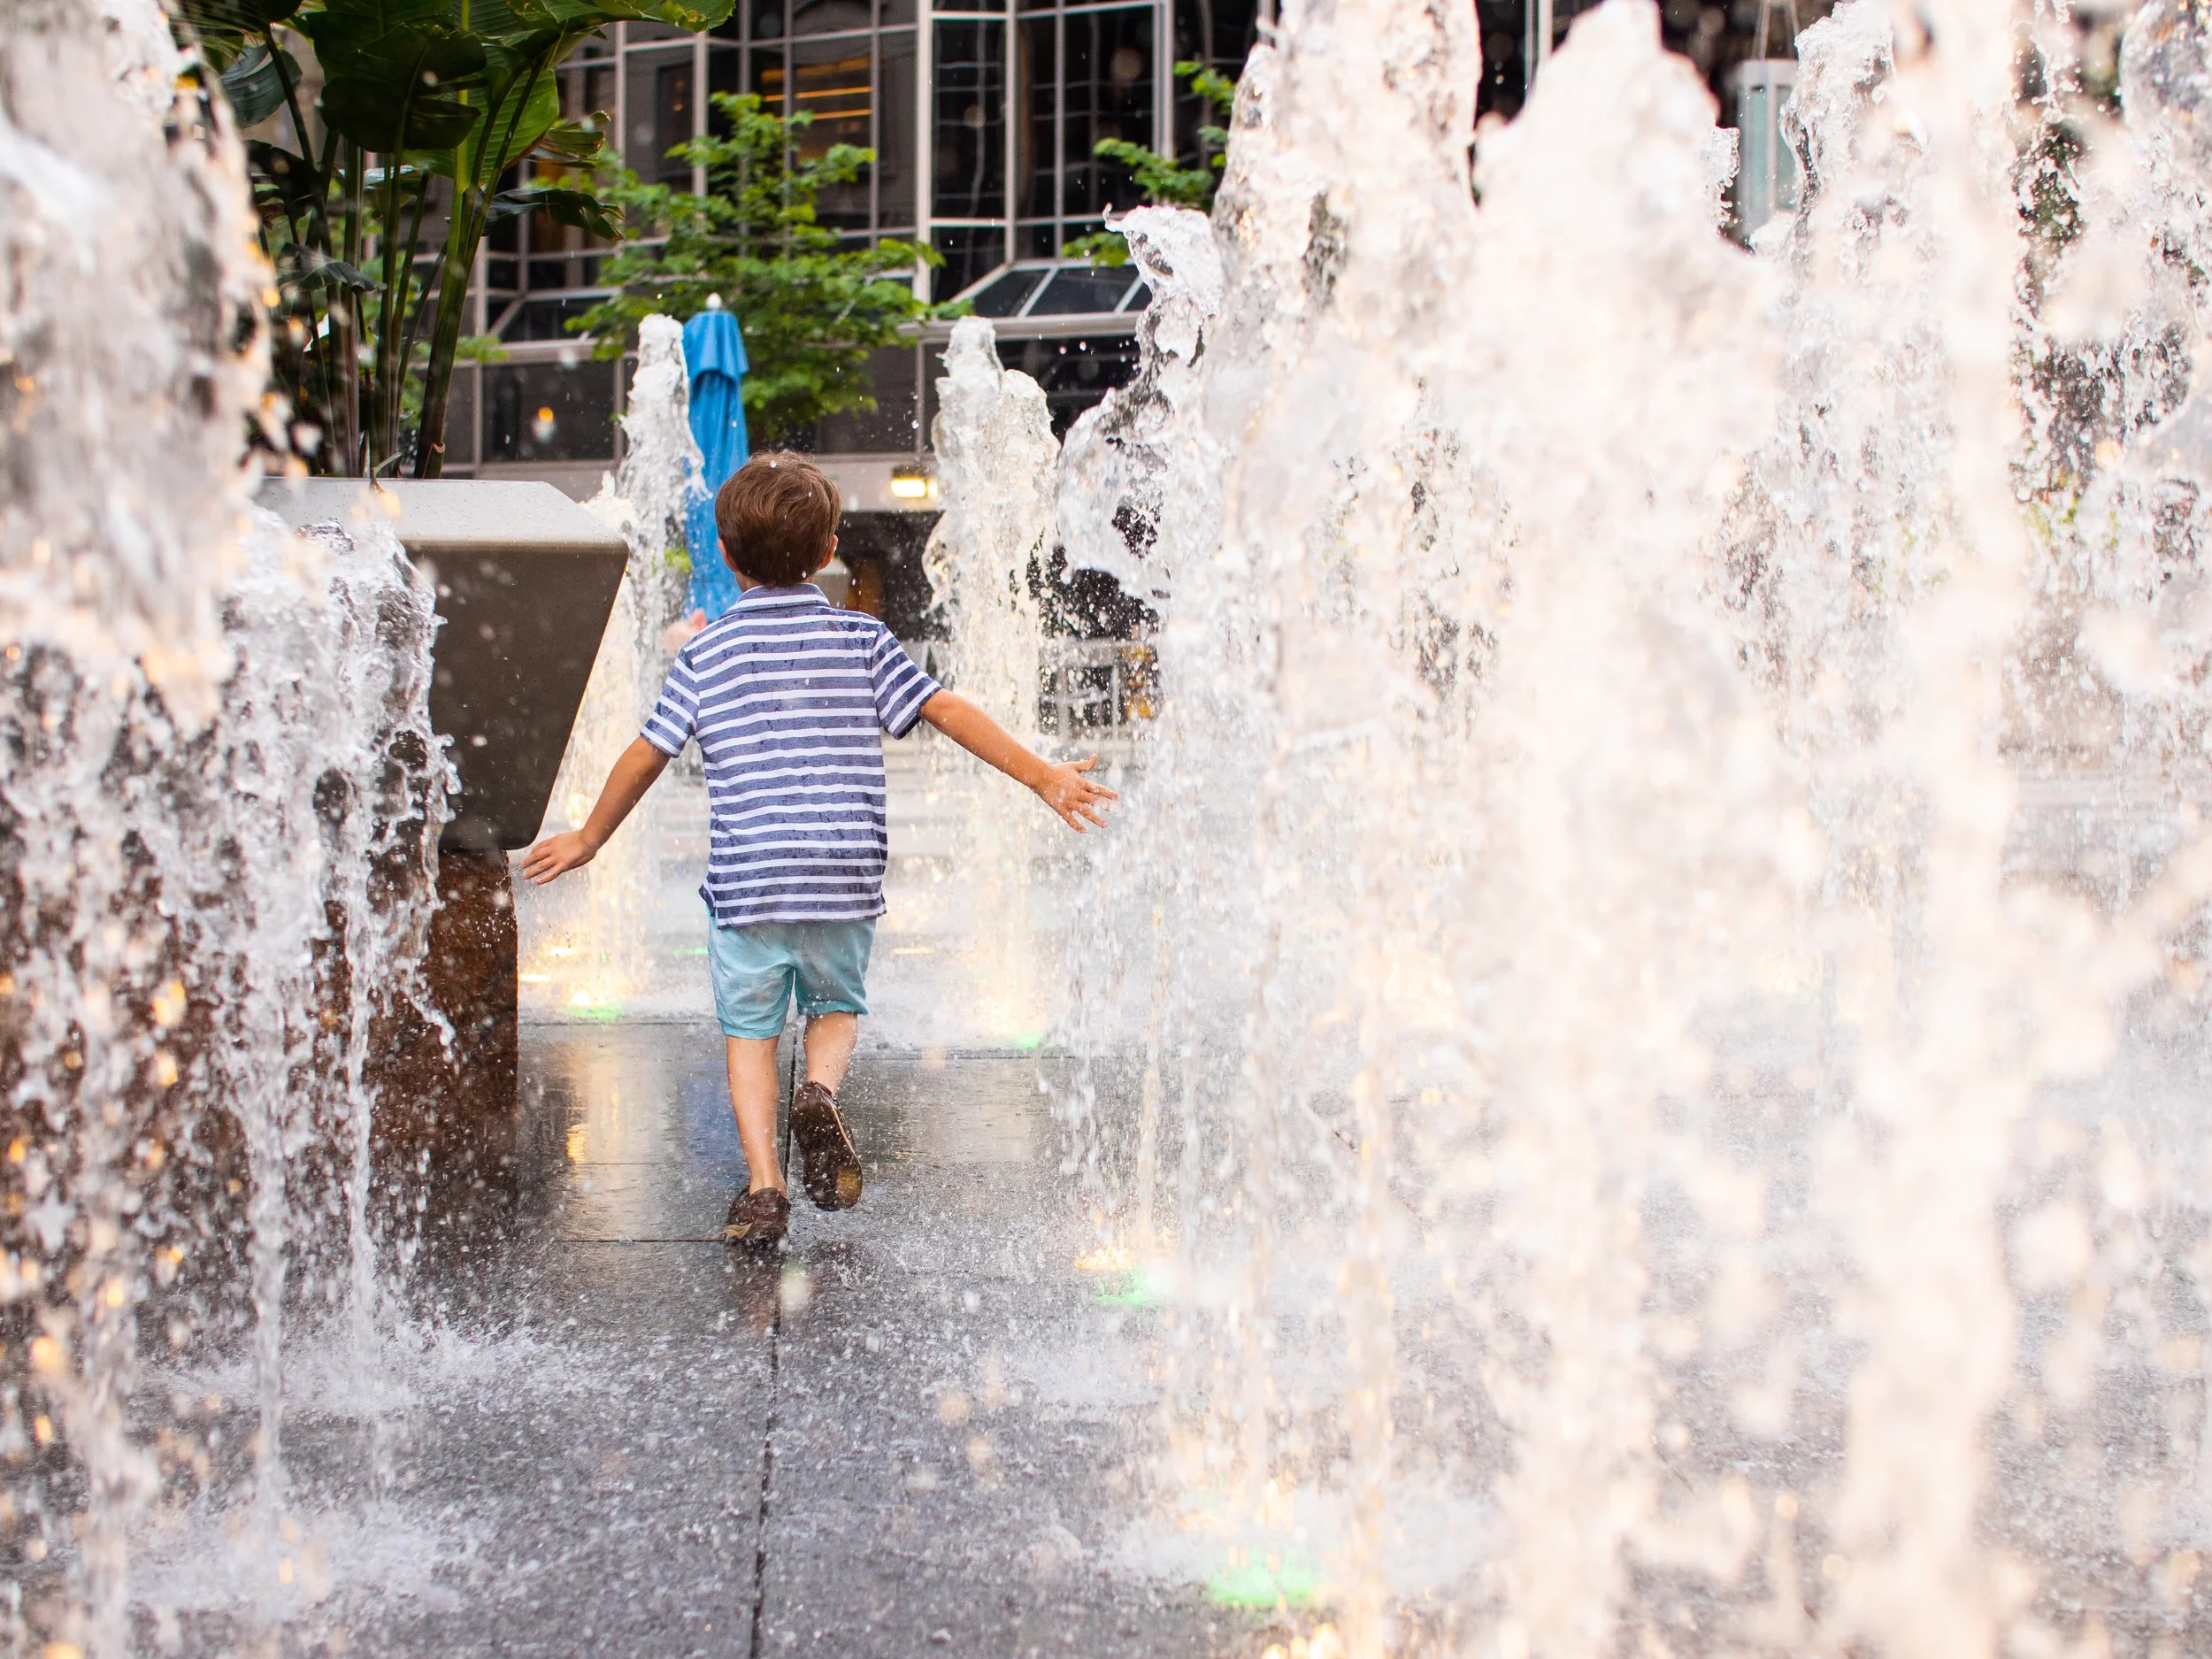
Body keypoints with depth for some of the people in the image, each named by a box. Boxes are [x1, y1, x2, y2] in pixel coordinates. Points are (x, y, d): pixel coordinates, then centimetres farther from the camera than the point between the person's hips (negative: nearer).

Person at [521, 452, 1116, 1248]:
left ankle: (763, 1185, 1)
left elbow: (646, 756, 7)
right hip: (845, 880, 1)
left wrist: (588, 839, 21)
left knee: (750, 1030, 11)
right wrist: (1042, 776, 4)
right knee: (839, 1006, 21)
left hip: (746, 881, -1)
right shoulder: (860, 640, 2)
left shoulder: (705, 655, 2)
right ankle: (821, 1093, -8)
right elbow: (948, 711, -1)